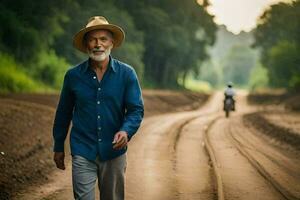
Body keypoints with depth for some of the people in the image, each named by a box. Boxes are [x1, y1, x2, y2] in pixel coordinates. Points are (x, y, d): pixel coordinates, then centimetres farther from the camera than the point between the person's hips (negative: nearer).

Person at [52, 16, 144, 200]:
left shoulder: (126, 74, -2)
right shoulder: (73, 75, 1)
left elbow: (136, 109, -5)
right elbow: (63, 113, 11)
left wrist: (126, 131, -25)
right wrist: (58, 147, 15)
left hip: (114, 152, 1)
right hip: (83, 152, -1)